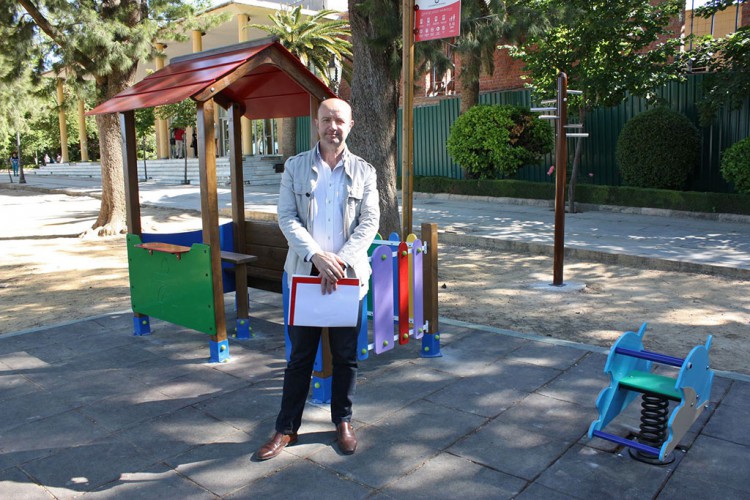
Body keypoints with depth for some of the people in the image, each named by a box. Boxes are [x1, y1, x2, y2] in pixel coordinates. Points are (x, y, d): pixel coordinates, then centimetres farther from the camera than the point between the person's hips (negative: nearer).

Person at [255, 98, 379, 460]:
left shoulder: (364, 172, 5)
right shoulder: (295, 167, 4)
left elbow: (369, 222, -3)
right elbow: (287, 217, -4)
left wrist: (341, 261, -16)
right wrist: (317, 256, -18)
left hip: (348, 274, 1)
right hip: (304, 273, 0)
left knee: (345, 356, 11)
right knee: (300, 356, 7)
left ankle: (343, 422, 29)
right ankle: (286, 428, 21)